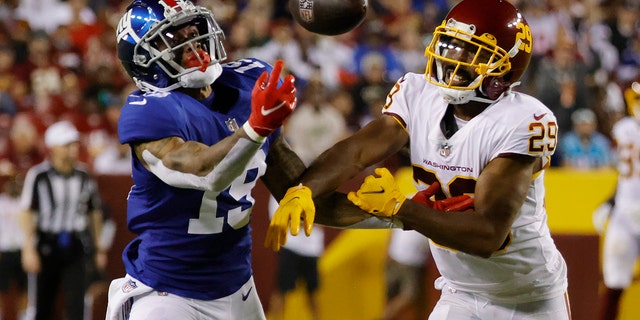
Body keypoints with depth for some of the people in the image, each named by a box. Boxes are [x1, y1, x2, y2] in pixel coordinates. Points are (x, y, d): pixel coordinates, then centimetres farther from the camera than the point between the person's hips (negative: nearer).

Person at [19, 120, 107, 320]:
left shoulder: (84, 176, 5)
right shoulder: (39, 176, -7)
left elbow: (95, 213, 14)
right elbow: (27, 214, -8)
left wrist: (99, 248, 15)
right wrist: (29, 249, -14)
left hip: (77, 245, 2)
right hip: (47, 243, -2)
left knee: (76, 303, -8)